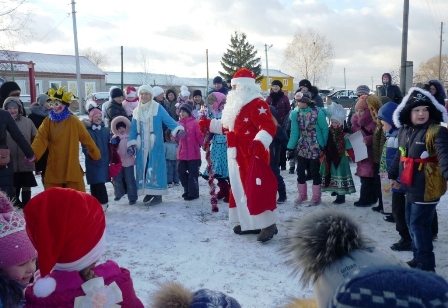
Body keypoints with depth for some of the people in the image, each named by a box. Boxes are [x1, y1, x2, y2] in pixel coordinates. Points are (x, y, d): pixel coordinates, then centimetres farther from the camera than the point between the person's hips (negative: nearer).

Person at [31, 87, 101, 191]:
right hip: (53, 169, 2)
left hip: (71, 168, -2)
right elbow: (40, 139, -11)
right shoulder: (47, 121, 0)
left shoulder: (73, 121, -4)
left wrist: (96, 155, 6)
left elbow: (87, 139, 1)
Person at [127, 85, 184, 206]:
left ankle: (157, 195, 0)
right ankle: (148, 192, 19)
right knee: (143, 168, 8)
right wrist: (131, 143, 1)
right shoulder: (136, 111, 10)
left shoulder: (158, 108, -4)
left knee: (155, 167, -4)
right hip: (142, 146, 5)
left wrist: (178, 129, -30)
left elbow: (168, 120, -14)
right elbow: (133, 129, 11)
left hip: (155, 145, -5)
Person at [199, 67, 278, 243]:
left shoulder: (257, 105, -14)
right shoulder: (236, 105, 18)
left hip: (253, 155, -10)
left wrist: (260, 142, -41)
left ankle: (269, 224, -5)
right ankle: (250, 223, 22)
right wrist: (209, 124, 29)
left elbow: (269, 127, -25)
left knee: (256, 189, -13)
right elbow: (228, 126, 29)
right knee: (240, 189, 13)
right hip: (237, 156, 10)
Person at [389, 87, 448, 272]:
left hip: (428, 189, -8)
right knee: (411, 223, 17)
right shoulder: (404, 131, 7)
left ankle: (426, 266, 11)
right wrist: (393, 175, 27)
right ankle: (419, 259, 34)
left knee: (419, 225, -4)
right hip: (411, 186, 8)